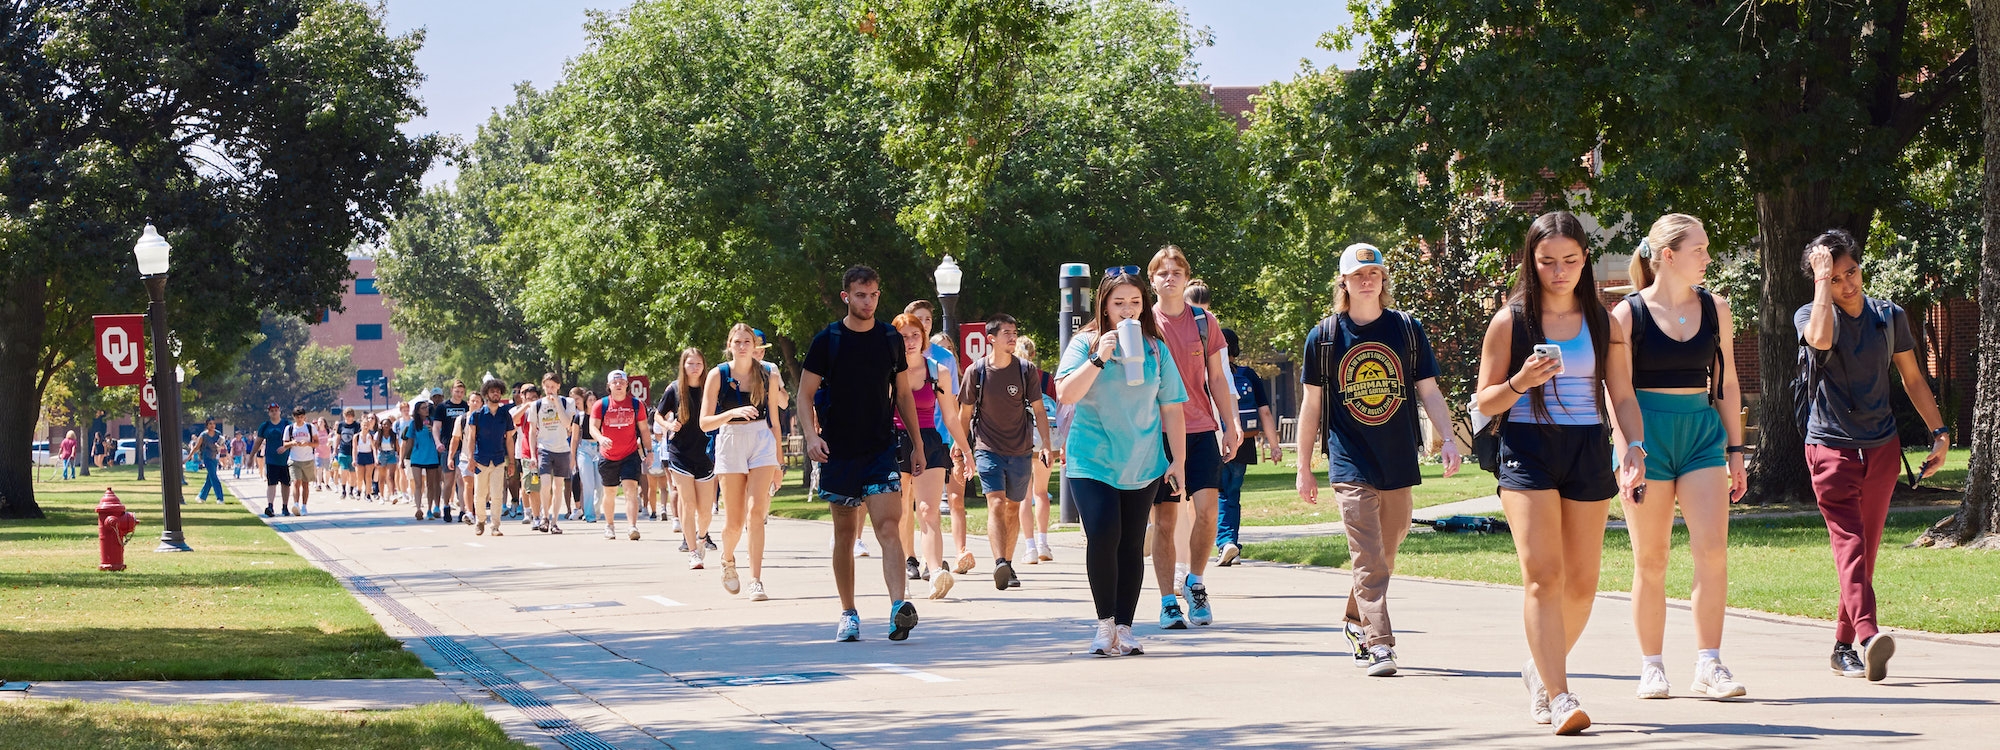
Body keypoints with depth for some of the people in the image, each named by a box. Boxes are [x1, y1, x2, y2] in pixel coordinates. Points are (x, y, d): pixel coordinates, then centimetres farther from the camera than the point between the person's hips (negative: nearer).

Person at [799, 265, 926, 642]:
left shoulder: (891, 339, 7)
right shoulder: (827, 340, -1)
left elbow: (903, 395, 15)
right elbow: (805, 394, 0)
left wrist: (917, 446, 13)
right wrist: (811, 434, -17)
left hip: (882, 449, 0)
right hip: (838, 452, 0)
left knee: (888, 526, -15)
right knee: (845, 533, 6)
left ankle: (899, 608, -27)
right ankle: (848, 615, 18)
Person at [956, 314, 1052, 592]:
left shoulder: (1026, 370, 0)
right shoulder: (975, 372, -3)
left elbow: (1039, 411, 5)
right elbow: (964, 414, 7)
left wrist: (1046, 445, -3)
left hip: (1021, 451, 2)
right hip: (988, 449, -2)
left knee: (1013, 508, 9)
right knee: (996, 503, -18)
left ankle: (1008, 565, 22)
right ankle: (1000, 564, -30)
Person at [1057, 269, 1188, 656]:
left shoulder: (1156, 348, 6)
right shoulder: (1085, 343, -1)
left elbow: (1171, 408, 9)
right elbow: (1065, 394, -11)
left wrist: (1178, 459, 4)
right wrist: (1099, 359, -20)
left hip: (1143, 463, 3)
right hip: (1091, 461, -3)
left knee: (1132, 544, 3)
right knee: (1103, 535, -17)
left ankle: (1124, 628, 10)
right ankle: (1105, 624, -6)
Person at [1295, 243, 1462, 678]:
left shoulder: (1407, 329, 6)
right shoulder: (1324, 336, 3)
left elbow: (1428, 391, 7)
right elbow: (1311, 405, 7)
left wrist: (1448, 439, -8)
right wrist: (1304, 468, 6)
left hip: (1399, 462, 2)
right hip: (1351, 463, -2)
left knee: (1386, 555, 11)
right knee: (1368, 559, -11)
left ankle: (1355, 620, 32)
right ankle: (1380, 644, -14)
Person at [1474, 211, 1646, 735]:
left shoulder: (1603, 324, 9)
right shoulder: (1510, 322, 2)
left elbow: (1622, 397, 9)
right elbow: (1484, 402, 4)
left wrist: (1635, 447, -9)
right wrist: (1521, 382, -15)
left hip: (1588, 452, 3)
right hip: (1527, 449, -3)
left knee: (1581, 582, 6)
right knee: (1543, 574, -15)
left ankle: (1542, 671, 31)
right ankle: (1559, 696, -18)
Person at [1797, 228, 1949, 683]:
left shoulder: (1890, 317, 6)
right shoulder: (1808, 316, -4)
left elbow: (1913, 378, 15)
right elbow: (1821, 339, -29)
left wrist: (1939, 432, 11)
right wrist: (1822, 280, -20)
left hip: (1882, 448, 4)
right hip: (1831, 446, -4)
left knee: (1866, 548, 9)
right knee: (1849, 543, -18)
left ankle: (1844, 645, 18)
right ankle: (1867, 638, -32)